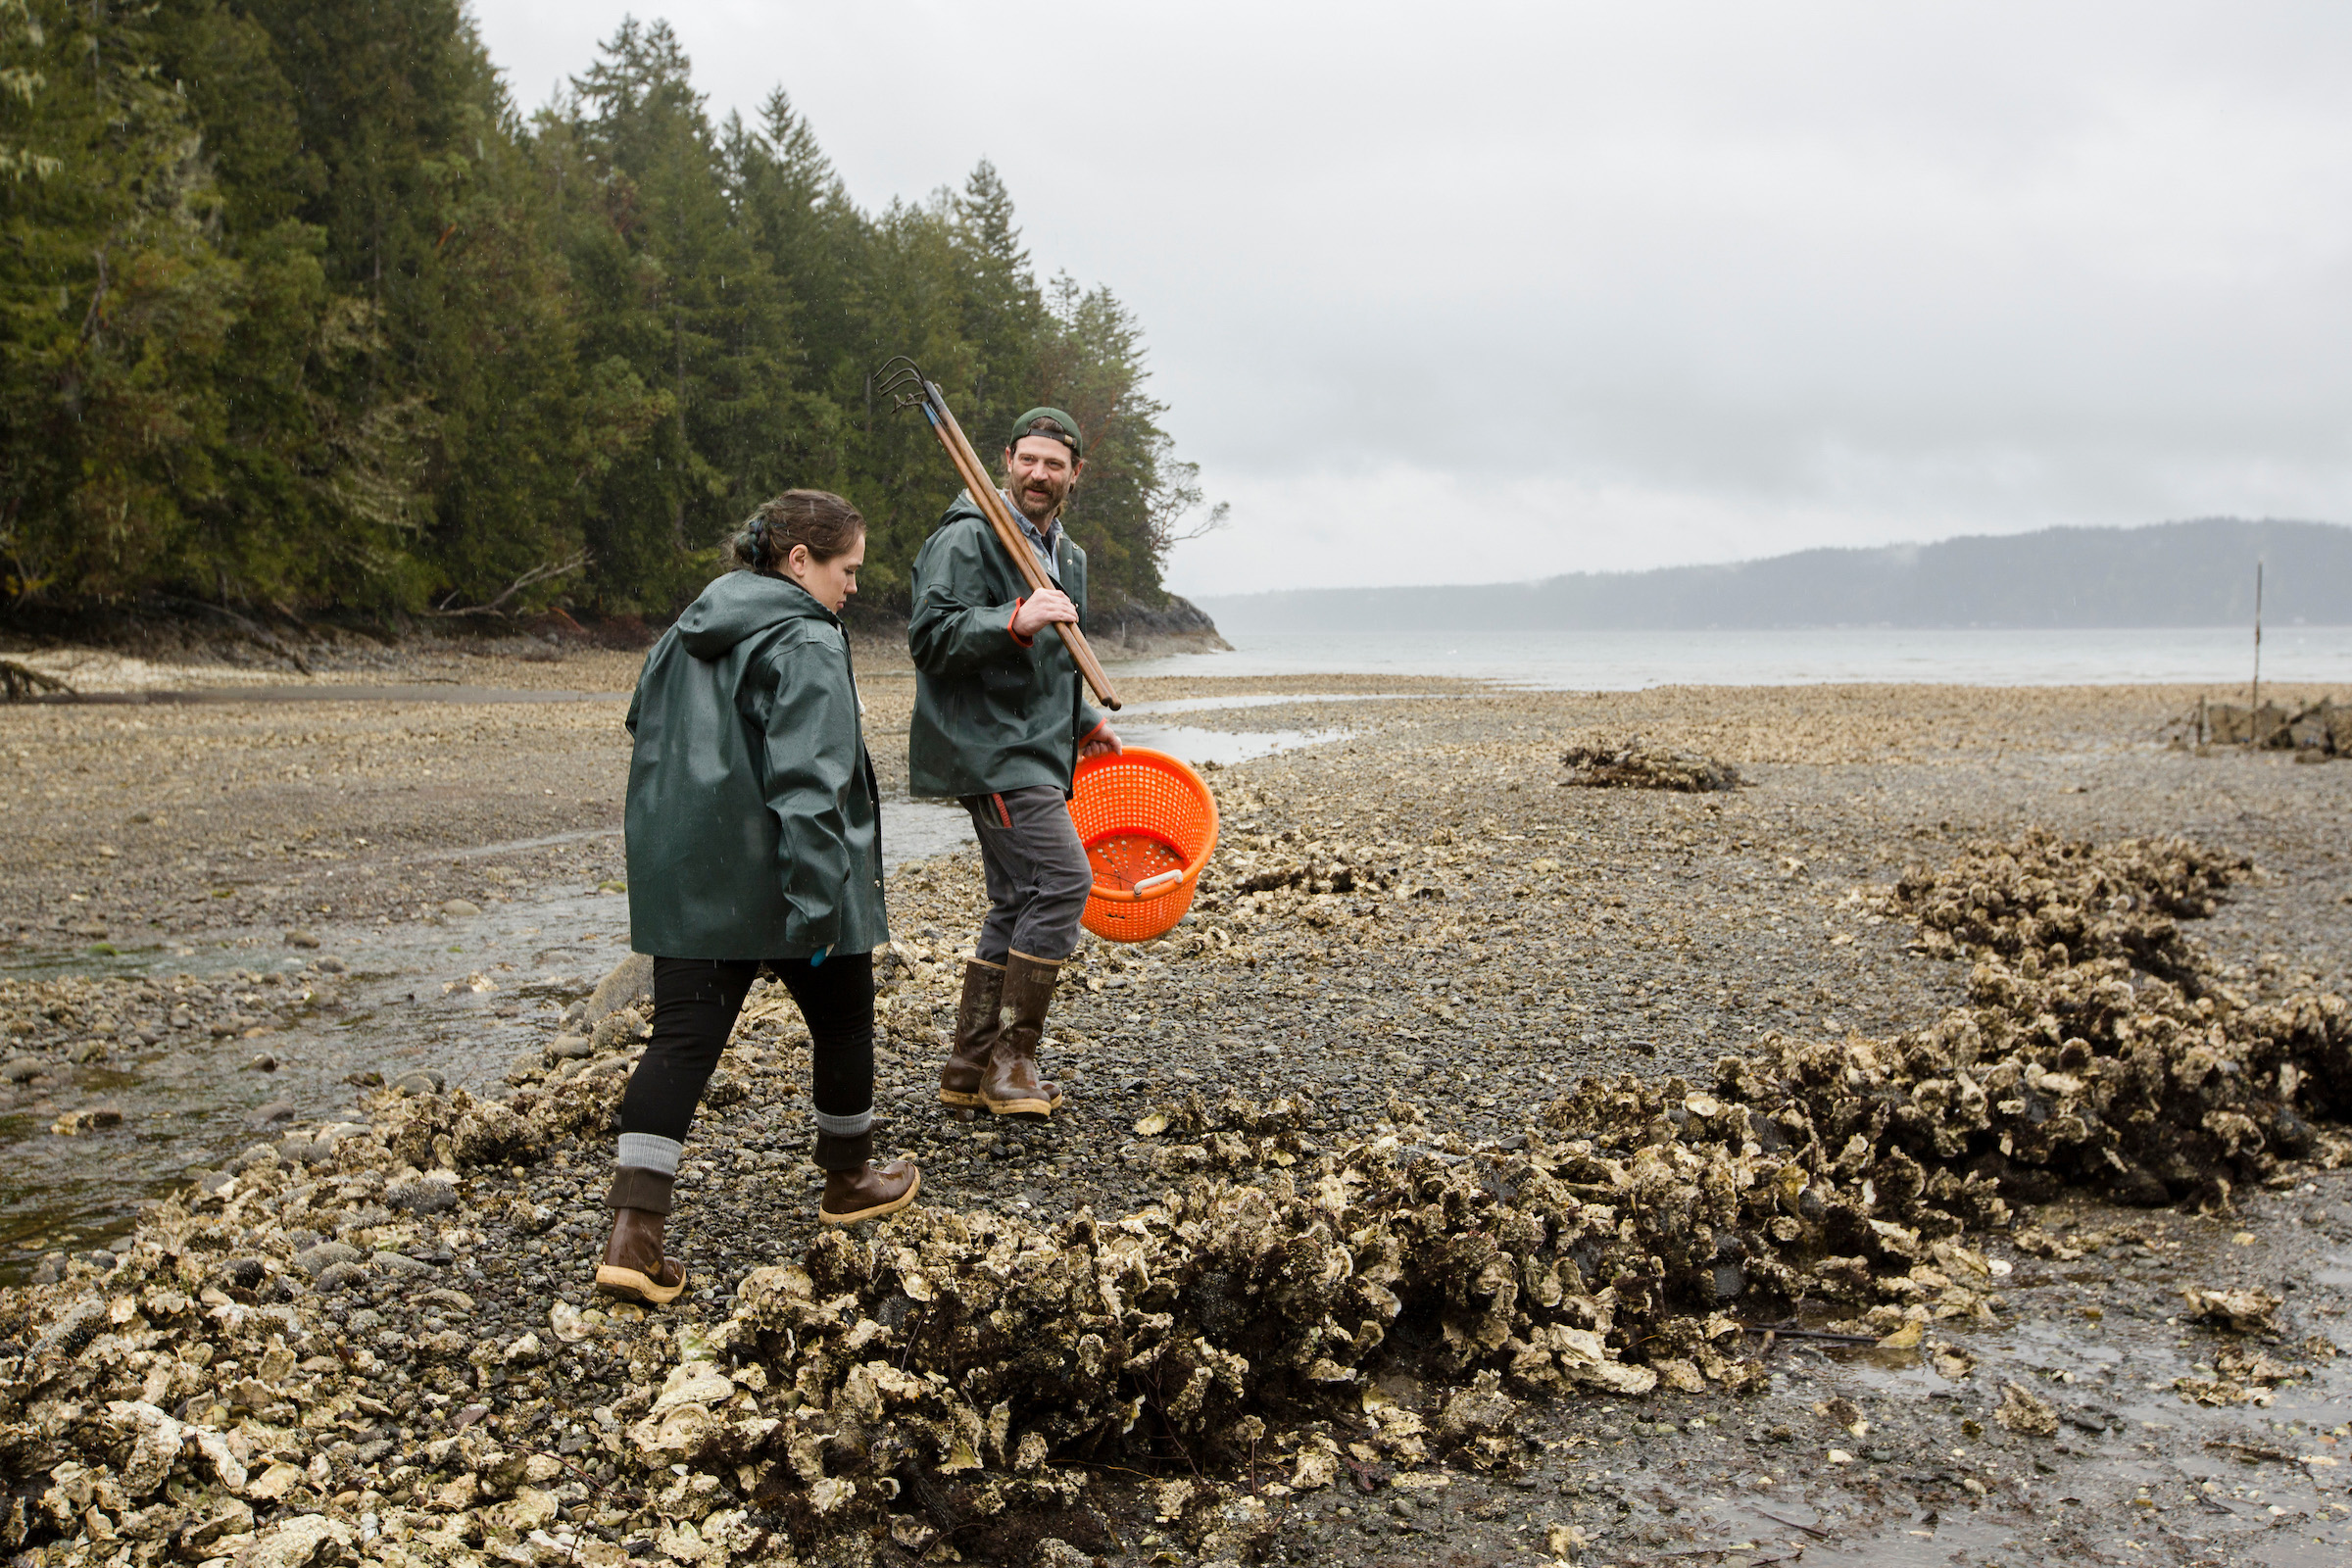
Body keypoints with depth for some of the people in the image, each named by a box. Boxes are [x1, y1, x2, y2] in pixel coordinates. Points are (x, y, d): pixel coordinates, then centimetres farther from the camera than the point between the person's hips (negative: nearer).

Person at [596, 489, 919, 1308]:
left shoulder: (689, 631, 13)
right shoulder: (805, 643, -15)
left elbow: (646, 729, 22)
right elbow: (807, 781, -23)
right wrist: (819, 903, -23)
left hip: (686, 885, 7)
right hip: (777, 882, -7)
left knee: (683, 1038, 4)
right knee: (842, 1021, 16)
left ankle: (633, 1233, -6)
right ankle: (848, 1179, 34)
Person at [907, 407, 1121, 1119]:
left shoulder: (1066, 554, 19)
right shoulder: (968, 538, -10)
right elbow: (930, 637, -20)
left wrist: (1083, 721, 28)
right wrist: (1015, 622, -32)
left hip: (1033, 750, 10)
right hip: (989, 747, -10)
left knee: (1018, 901, 9)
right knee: (1063, 877, -17)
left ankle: (969, 1067, 17)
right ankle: (1011, 1059, -8)